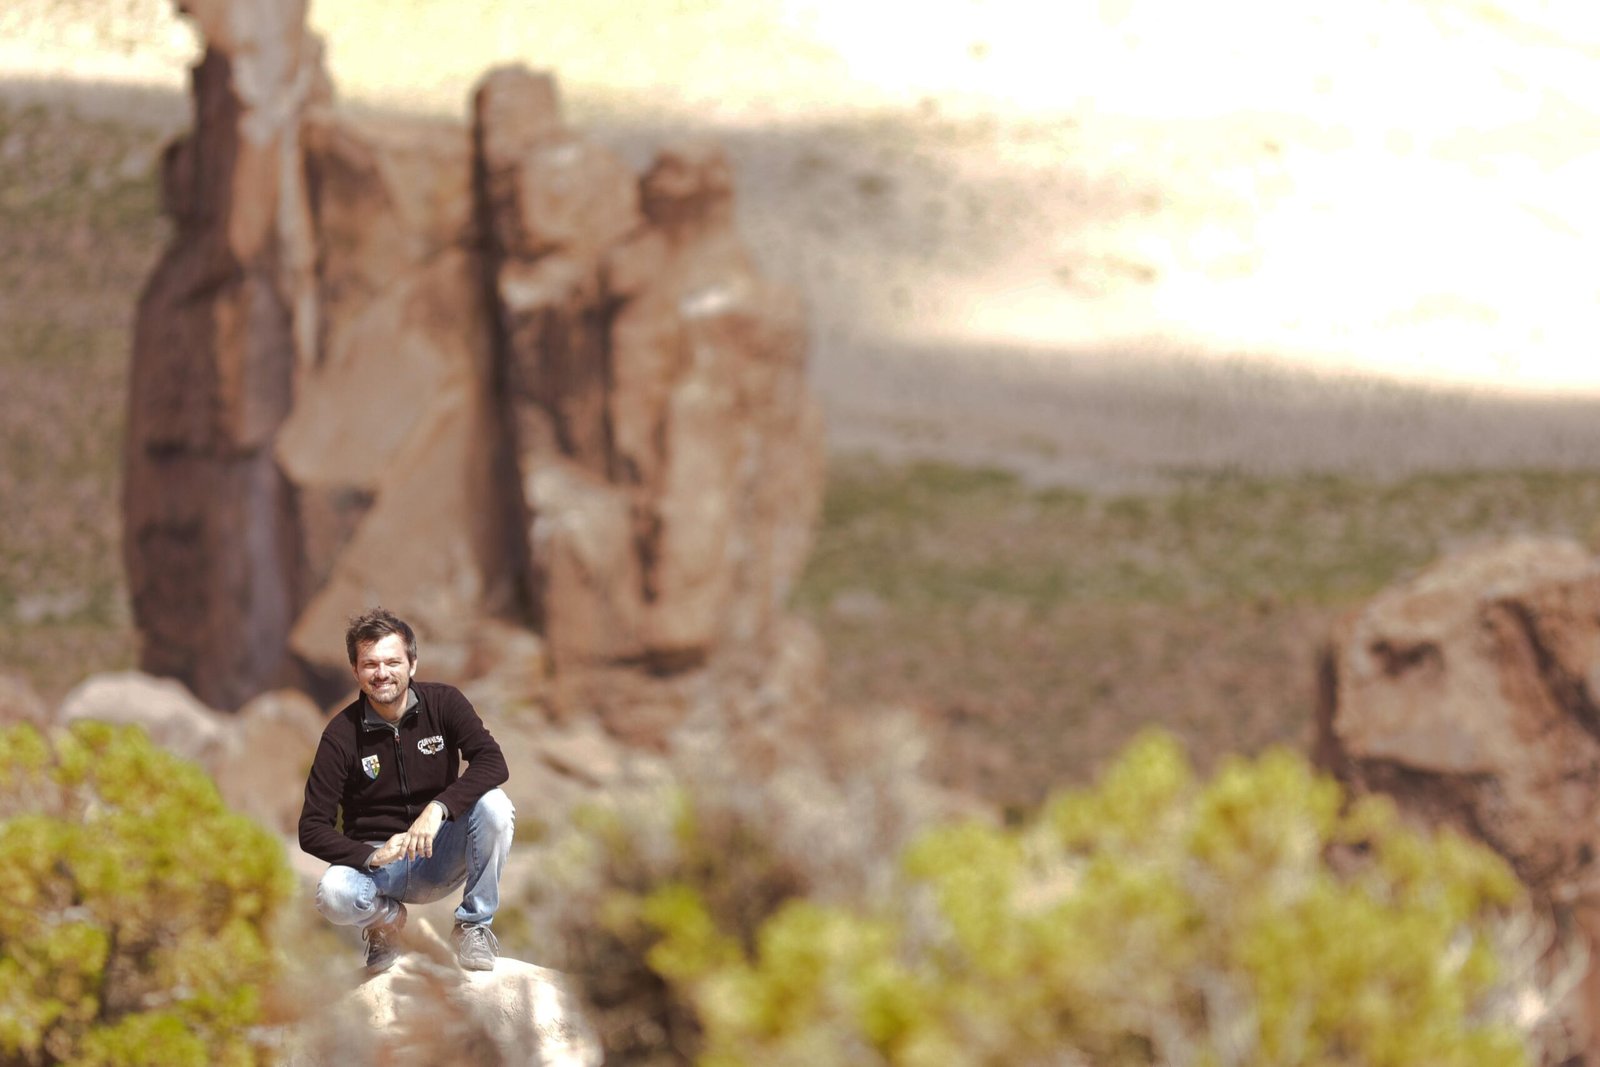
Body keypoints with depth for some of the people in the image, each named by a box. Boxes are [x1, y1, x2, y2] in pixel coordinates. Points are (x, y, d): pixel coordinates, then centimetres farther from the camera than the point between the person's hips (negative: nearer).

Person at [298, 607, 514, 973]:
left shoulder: (443, 703, -7)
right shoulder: (342, 734, -10)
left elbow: (492, 762, -21)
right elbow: (312, 829, -11)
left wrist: (437, 808, -37)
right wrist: (372, 857, -28)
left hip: (440, 857, 1)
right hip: (373, 858, -1)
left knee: (493, 805, -28)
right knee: (333, 895, -34)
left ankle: (475, 924, -9)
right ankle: (387, 917, 5)